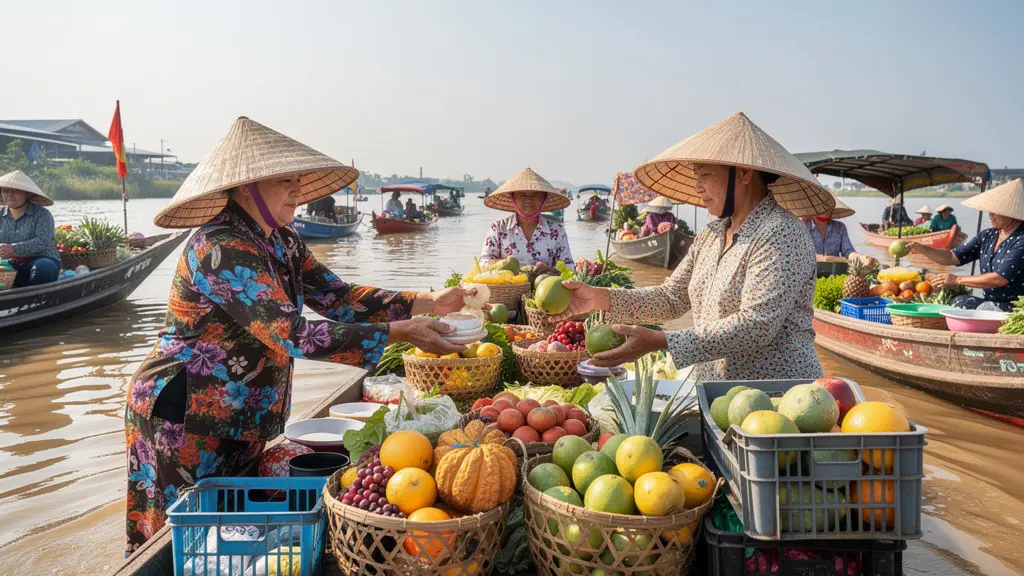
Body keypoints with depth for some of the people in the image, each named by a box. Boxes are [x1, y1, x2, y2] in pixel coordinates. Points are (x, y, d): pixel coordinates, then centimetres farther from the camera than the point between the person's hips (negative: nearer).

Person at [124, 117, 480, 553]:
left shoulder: (282, 243, 3)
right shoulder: (221, 248, -24)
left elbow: (337, 297, 1)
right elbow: (292, 334, -32)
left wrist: (427, 302, -9)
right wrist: (399, 332, -34)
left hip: (238, 421, 8)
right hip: (184, 419, -8)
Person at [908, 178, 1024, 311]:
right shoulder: (987, 236, 10)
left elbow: (1000, 279, -21)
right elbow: (953, 257, 9)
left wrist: (957, 280, -16)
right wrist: (923, 249, -7)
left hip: (1012, 308, -7)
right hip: (989, 303, 7)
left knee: (960, 303, -24)